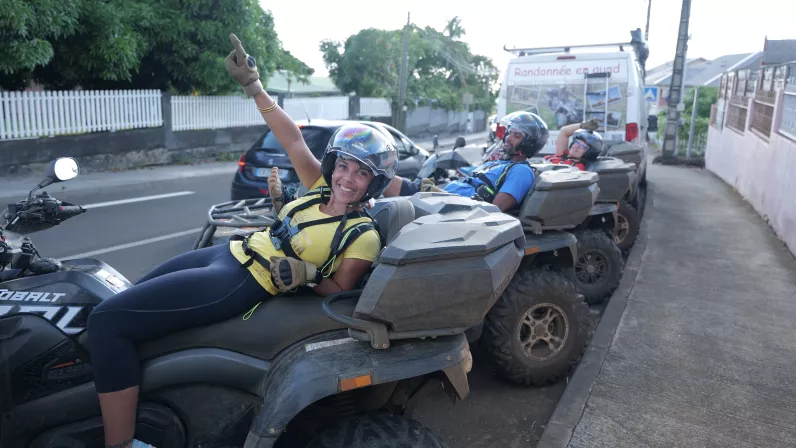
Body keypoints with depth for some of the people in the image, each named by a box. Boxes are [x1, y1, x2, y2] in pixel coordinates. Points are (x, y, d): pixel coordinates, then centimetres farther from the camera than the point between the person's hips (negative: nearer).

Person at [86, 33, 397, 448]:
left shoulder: (363, 235, -11)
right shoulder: (321, 187, 6)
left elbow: (340, 291, -7)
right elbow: (294, 140, 6)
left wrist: (308, 274, -24)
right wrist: (253, 85, 2)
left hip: (245, 283, -9)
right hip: (230, 252, 9)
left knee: (107, 320, -16)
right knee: (125, 298, 19)